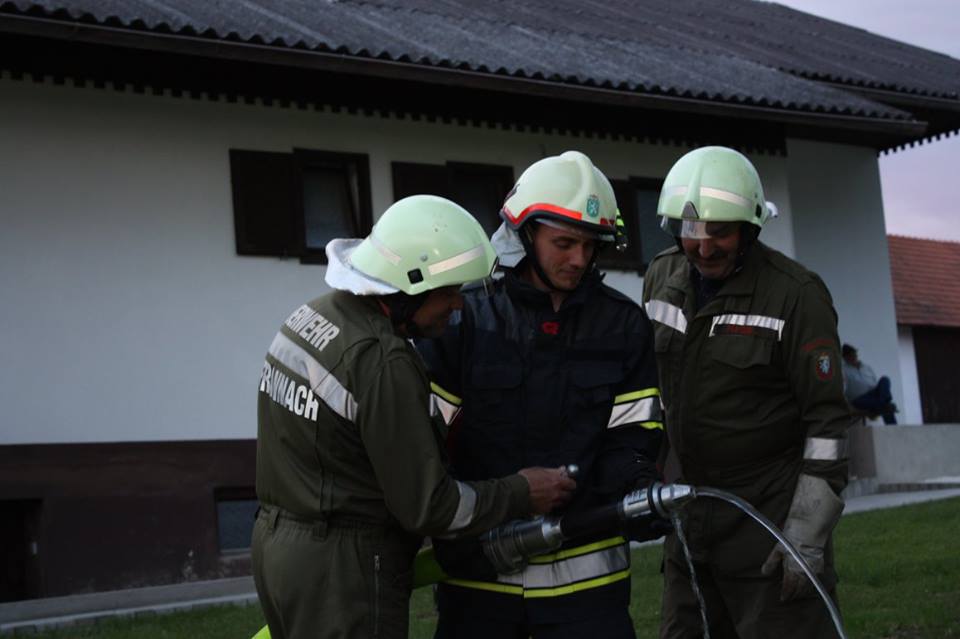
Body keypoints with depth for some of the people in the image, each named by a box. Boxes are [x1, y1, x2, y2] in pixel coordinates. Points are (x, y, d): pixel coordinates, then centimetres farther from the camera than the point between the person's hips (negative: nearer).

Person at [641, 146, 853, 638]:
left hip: (770, 519, -6)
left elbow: (826, 420, -14)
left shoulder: (796, 295, -14)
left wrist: (808, 534, -16)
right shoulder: (661, 278, 4)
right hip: (686, 516, 6)